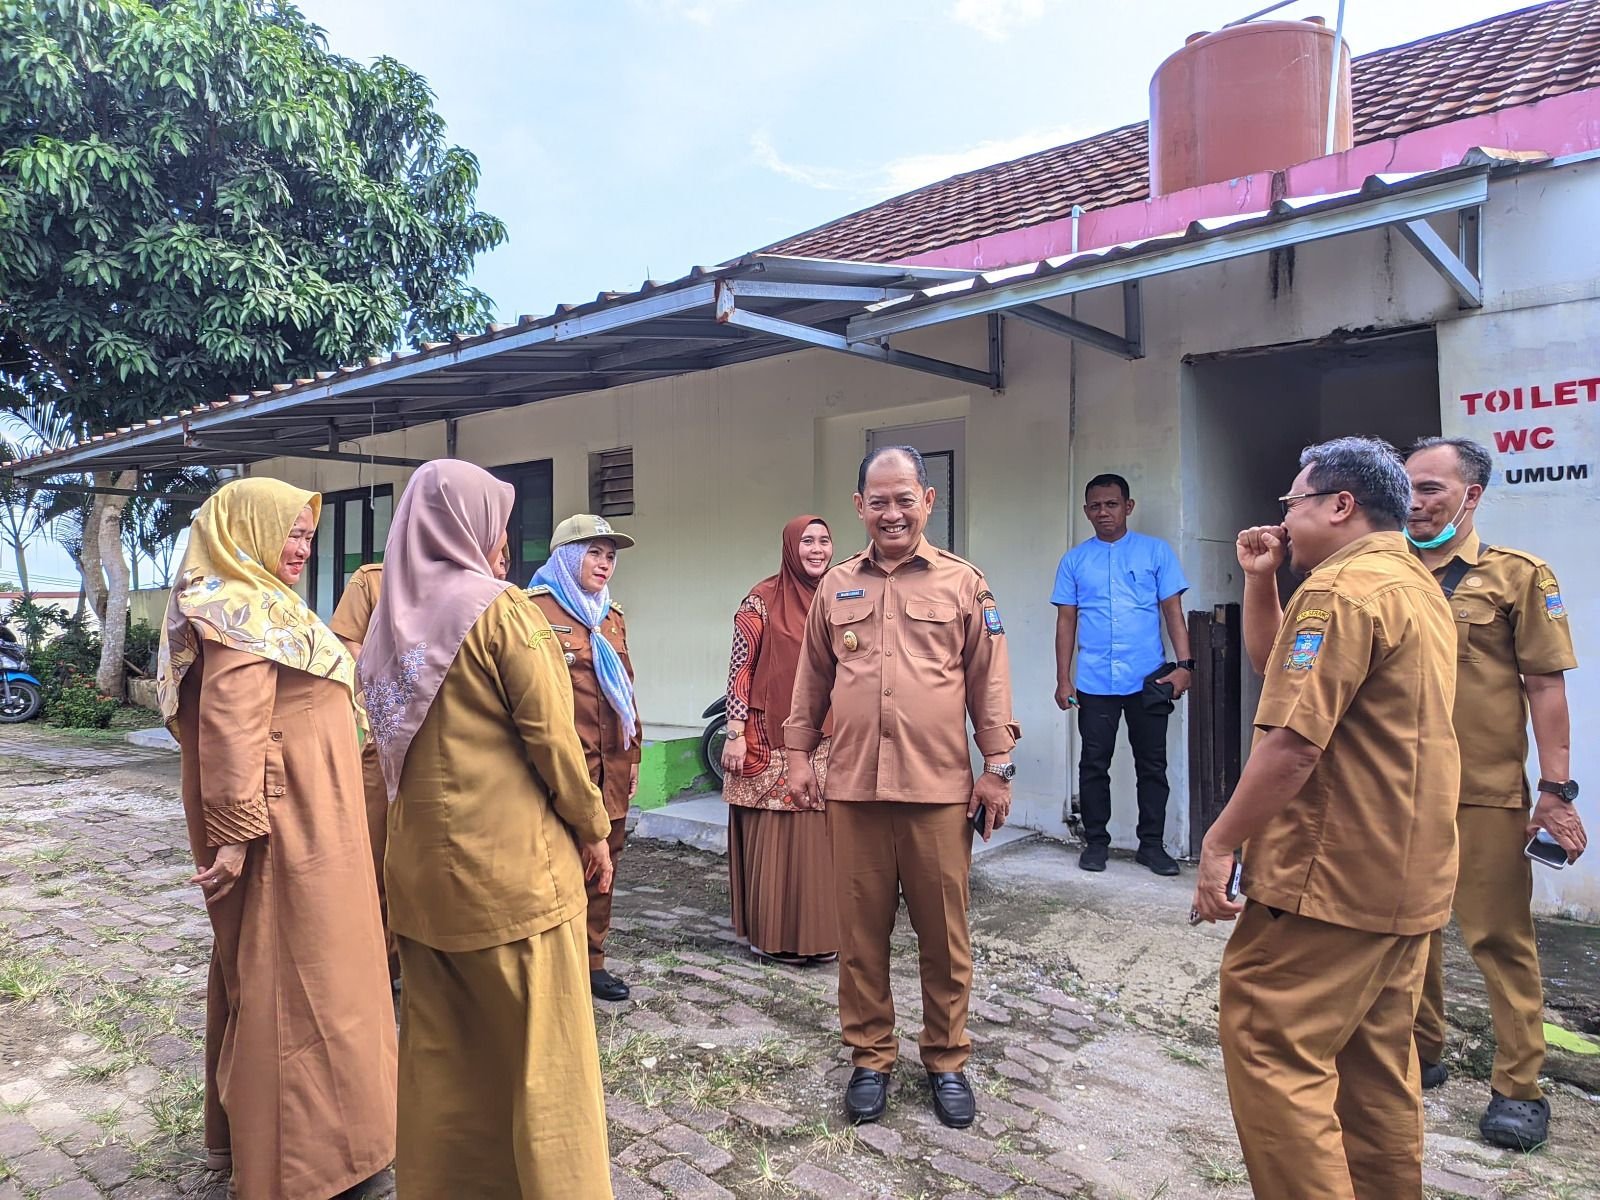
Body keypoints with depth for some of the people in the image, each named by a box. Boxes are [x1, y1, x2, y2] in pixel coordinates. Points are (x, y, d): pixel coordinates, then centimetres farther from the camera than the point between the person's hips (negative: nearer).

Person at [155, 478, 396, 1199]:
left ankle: (242, 1130, 35)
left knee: (259, 971, 19)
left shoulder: (262, 607, 15)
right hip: (285, 834, -11)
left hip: (303, 828, 11)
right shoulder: (244, 611, -17)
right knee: (292, 977, -1)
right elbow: (230, 730, -26)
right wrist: (234, 834, -28)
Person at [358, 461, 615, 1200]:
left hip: (421, 860, 7)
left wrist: (429, 816, 17)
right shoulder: (501, 607, -12)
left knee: (438, 1043, 16)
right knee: (541, 1044, 4)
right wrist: (593, 826, -4)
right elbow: (549, 732, -15)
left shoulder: (394, 611, 7)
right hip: (511, 860, -7)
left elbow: (392, 733, 10)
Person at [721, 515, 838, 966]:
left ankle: (819, 932, 23)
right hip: (771, 742, -5)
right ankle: (770, 934, 16)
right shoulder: (762, 600, -6)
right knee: (772, 838, 2)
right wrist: (735, 734, -11)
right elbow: (740, 669, -7)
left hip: (825, 745, 5)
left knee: (820, 839, 9)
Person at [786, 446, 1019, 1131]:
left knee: (944, 935, 9)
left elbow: (988, 680, 3)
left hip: (940, 788, -1)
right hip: (853, 787, 2)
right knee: (861, 932, 10)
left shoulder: (962, 583, 4)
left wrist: (997, 766, 0)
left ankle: (946, 1060, 28)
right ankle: (870, 1057, 27)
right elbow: (811, 679, 15)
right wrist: (798, 753, 9)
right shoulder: (835, 588, 10)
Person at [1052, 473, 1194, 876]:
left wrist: (1184, 664, -7)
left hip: (1148, 678, -1)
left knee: (1152, 765, 7)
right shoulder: (1075, 560, 8)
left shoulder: (1156, 551, 4)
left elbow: (1173, 611, 3)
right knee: (1094, 765, 6)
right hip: (1094, 681, 1)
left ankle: (1151, 844, 19)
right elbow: (1066, 621, 7)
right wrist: (1063, 679, 2)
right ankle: (1096, 841, 19)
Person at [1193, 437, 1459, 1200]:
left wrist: (1221, 840, -17)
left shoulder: (1343, 587, -16)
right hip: (1405, 874, 10)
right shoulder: (1415, 585, 17)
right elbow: (1276, 665, 23)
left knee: (1270, 1047, -5)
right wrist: (1260, 581, 12)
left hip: (1330, 874, -10)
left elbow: (1293, 738, -23)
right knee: (1376, 1059, 17)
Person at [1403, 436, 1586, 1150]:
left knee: (1500, 938, 3)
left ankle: (1519, 1085, 16)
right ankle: (1419, 1053, 29)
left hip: (1486, 795, -4)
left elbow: (1544, 685, -4)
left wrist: (1557, 789, -7)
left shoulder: (1518, 575, -1)